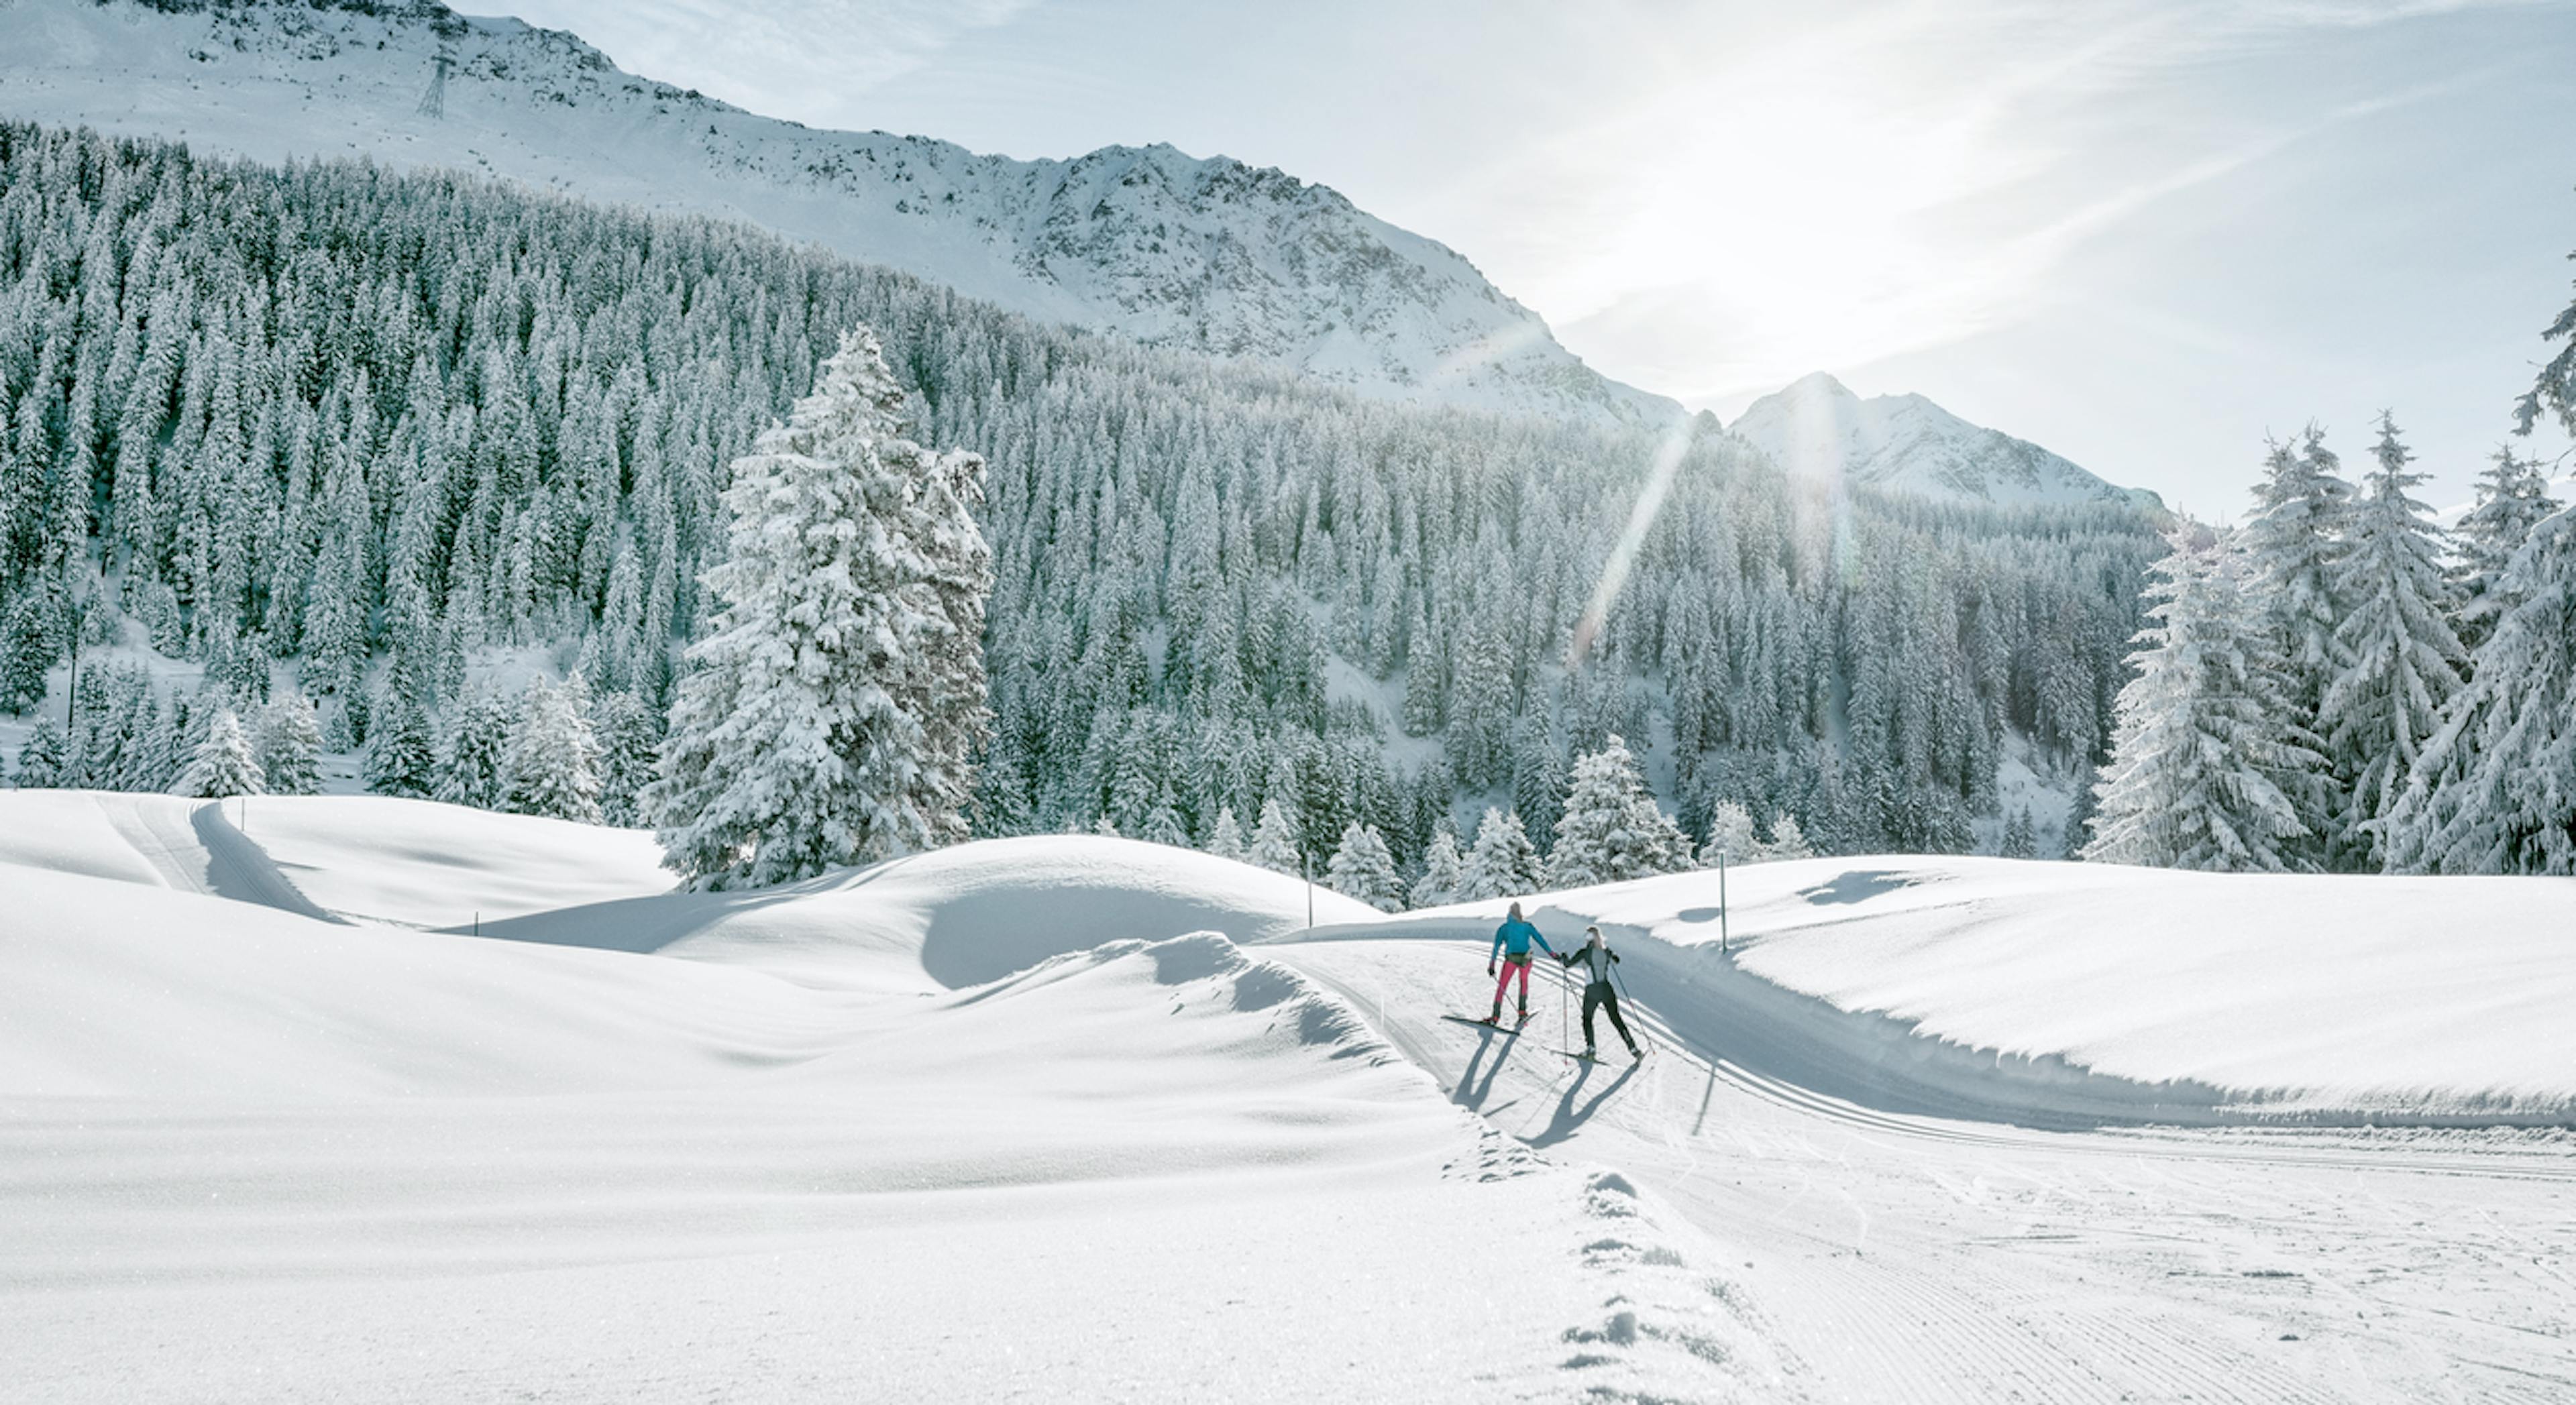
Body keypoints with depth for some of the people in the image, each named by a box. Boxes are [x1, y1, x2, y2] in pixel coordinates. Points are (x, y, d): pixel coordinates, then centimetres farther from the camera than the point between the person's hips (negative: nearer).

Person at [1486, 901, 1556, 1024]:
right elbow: (1541, 940, 8)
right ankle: (1523, 1012, 20)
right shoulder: (1527, 926, 10)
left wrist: (1491, 965, -1)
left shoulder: (1503, 928, 9)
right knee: (1524, 983, 25)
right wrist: (1553, 954, 10)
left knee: (1502, 986, 7)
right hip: (1526, 958, 2)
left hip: (1511, 958, -2)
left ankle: (1496, 1016, 1)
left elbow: (1496, 947, 2)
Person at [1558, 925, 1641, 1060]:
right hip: (1607, 990, 4)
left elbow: (1568, 964, -8)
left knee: (1587, 1019, 19)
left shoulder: (1585, 952, -10)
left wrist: (1562, 959, 12)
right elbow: (1616, 960, 25)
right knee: (1616, 1020, 11)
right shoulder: (1606, 951, 4)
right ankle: (1633, 1049, 5)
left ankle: (1590, 1048, 11)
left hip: (1592, 992, -4)